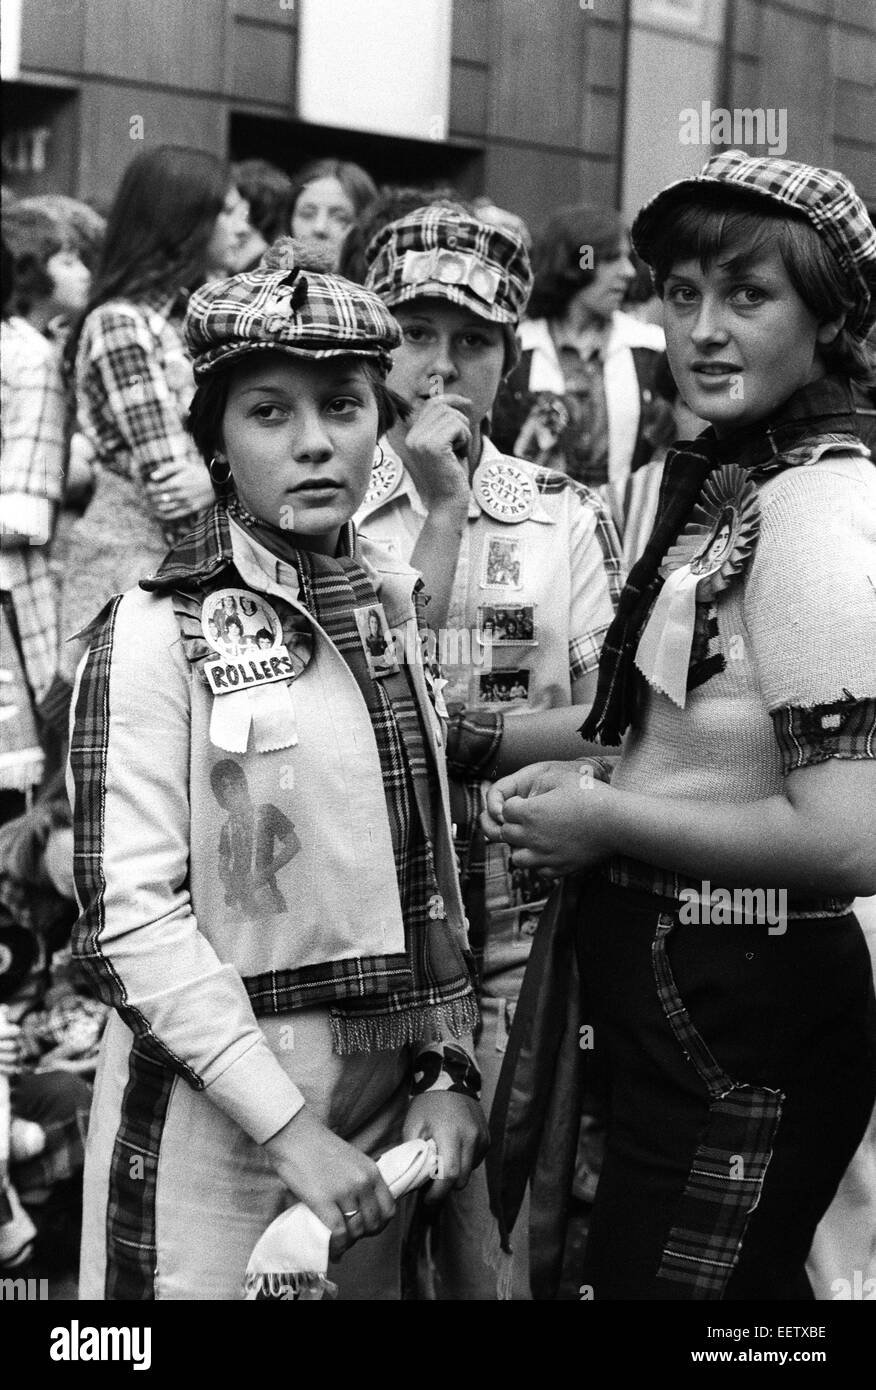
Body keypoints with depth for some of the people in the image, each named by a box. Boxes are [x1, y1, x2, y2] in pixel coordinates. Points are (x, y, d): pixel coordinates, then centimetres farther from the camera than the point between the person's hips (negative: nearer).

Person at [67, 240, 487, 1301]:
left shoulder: (395, 603, 6)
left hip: (387, 1090, 6)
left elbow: (430, 861, 11)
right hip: (213, 1105, -5)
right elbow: (132, 915, -17)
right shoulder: (159, 629, -12)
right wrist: (290, 1126, -20)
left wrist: (447, 1068, 2)